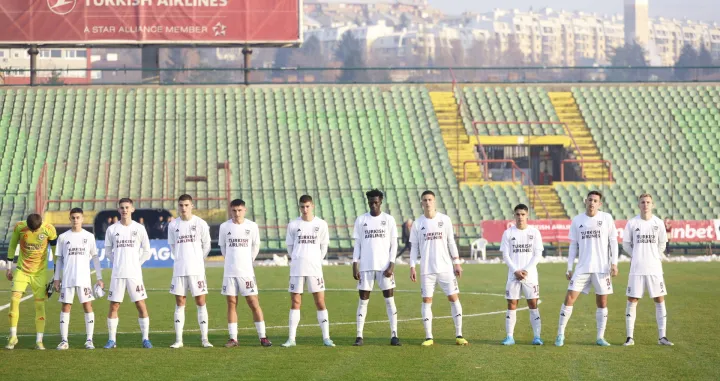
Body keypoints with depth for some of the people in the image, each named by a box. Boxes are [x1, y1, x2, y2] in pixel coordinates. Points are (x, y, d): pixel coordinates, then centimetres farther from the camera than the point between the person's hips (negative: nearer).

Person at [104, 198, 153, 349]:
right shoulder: (112, 229, 4)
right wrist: (117, 263, 3)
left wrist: (137, 263, 2)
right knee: (114, 306, 1)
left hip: (135, 273, -1)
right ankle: (112, 339, 8)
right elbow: (108, 250, 13)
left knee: (141, 305, -3)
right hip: (117, 274, 1)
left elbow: (146, 251, 8)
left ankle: (145, 338, 4)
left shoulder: (139, 228, 2)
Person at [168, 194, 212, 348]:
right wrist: (181, 259, 12)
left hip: (196, 269, -2)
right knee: (180, 304, 4)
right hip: (179, 270, 2)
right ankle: (178, 340, 6)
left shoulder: (200, 223, -2)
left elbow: (206, 245, 7)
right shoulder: (173, 225, 5)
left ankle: (204, 339, 2)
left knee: (201, 302, -1)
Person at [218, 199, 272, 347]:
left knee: (254, 303, -3)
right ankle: (233, 338, 7)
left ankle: (262, 337, 1)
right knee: (232, 303, 3)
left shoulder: (252, 226, -1)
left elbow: (255, 246, 11)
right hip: (229, 272, 1)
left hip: (247, 272, -1)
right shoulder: (224, 226, 2)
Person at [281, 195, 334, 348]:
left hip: (315, 269, 0)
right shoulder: (293, 225, 2)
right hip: (296, 269, 0)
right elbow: (289, 246, 11)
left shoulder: (321, 224, 2)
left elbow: (324, 246, 10)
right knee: (295, 303, 2)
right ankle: (291, 338, 6)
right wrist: (297, 259, 9)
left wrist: (316, 260, 10)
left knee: (320, 302, -2)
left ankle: (326, 338, 2)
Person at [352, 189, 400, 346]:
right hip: (366, 267, 1)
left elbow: (394, 244, 3)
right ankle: (359, 336, 2)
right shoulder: (361, 220, 6)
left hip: (385, 266, -1)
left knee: (389, 299, -3)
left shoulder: (389, 220, 4)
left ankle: (394, 335, -2)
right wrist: (355, 265, -1)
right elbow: (357, 245, 7)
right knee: (363, 300, 1)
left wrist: (391, 265, -7)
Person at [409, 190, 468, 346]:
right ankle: (428, 337, 4)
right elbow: (414, 247, 5)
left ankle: (459, 335, 4)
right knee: (427, 300, -1)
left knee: (454, 298, -2)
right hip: (426, 269, 0)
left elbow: (451, 243, 7)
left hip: (446, 267, 0)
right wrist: (412, 267, -1)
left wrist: (457, 263, 2)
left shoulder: (445, 219, 3)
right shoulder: (417, 223, 2)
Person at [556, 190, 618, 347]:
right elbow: (573, 245, 9)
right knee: (569, 298, -6)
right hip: (582, 268, 1)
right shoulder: (577, 220, 5)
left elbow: (613, 241, 2)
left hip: (602, 268, -1)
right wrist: (569, 267, 5)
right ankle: (560, 334, 2)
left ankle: (600, 337, 12)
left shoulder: (606, 218, 0)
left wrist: (614, 263, -6)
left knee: (602, 302, 3)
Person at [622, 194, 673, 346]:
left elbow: (662, 244, 14)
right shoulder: (632, 223, -1)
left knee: (660, 300, 1)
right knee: (632, 301, -2)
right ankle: (630, 337, 5)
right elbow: (626, 244, 8)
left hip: (655, 269, 1)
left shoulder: (658, 223, 3)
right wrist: (637, 256, 2)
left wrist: (655, 257, 8)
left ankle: (661, 337, 7)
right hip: (636, 269, -1)